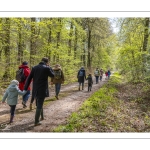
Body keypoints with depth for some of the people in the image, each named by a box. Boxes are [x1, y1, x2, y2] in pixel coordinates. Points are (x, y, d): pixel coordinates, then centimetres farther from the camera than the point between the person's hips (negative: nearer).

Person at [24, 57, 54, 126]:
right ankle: (36, 122, 7)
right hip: (42, 90, -6)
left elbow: (29, 78, 1)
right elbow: (52, 75, 6)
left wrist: (25, 88, 3)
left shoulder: (34, 68, 3)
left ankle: (42, 116, 41)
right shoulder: (47, 68, -11)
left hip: (35, 90, 6)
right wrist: (50, 68, 17)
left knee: (39, 104, 23)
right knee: (39, 105, 2)